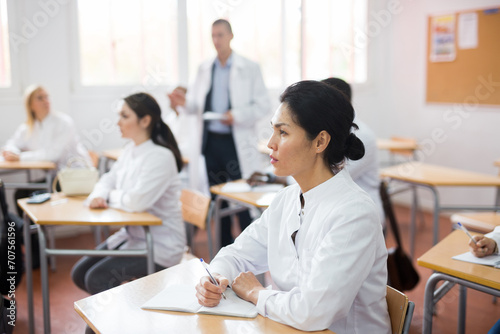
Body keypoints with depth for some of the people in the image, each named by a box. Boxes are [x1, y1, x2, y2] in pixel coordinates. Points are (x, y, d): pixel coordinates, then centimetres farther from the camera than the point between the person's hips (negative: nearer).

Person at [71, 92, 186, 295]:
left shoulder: (161, 157, -22)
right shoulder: (130, 150, 6)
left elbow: (136, 201, -29)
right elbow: (109, 179, 16)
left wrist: (110, 197, -9)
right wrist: (98, 196, -8)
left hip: (160, 246, -9)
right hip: (131, 234, 9)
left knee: (97, 278, -19)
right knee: (79, 273, 5)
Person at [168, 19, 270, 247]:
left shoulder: (249, 69, 0)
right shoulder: (204, 69, 13)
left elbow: (262, 105, -3)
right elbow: (196, 103, 11)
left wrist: (237, 116, -17)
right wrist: (184, 102, -12)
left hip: (237, 142, -4)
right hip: (210, 140, 5)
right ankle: (224, 248, 25)